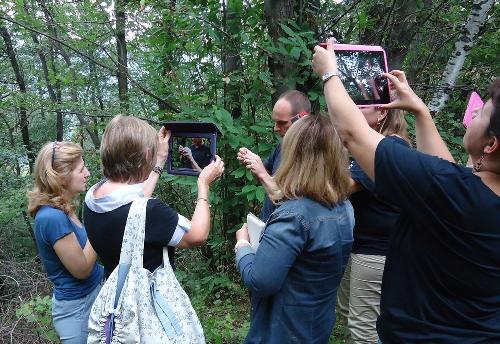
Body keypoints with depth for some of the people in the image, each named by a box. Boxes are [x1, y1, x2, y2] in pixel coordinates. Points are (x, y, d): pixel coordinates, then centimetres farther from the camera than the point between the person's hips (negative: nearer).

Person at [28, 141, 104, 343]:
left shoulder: (62, 209, 0)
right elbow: (82, 269, -22)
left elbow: (83, 257, 5)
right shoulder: (52, 217, -27)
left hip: (93, 293, 8)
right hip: (77, 307, -8)